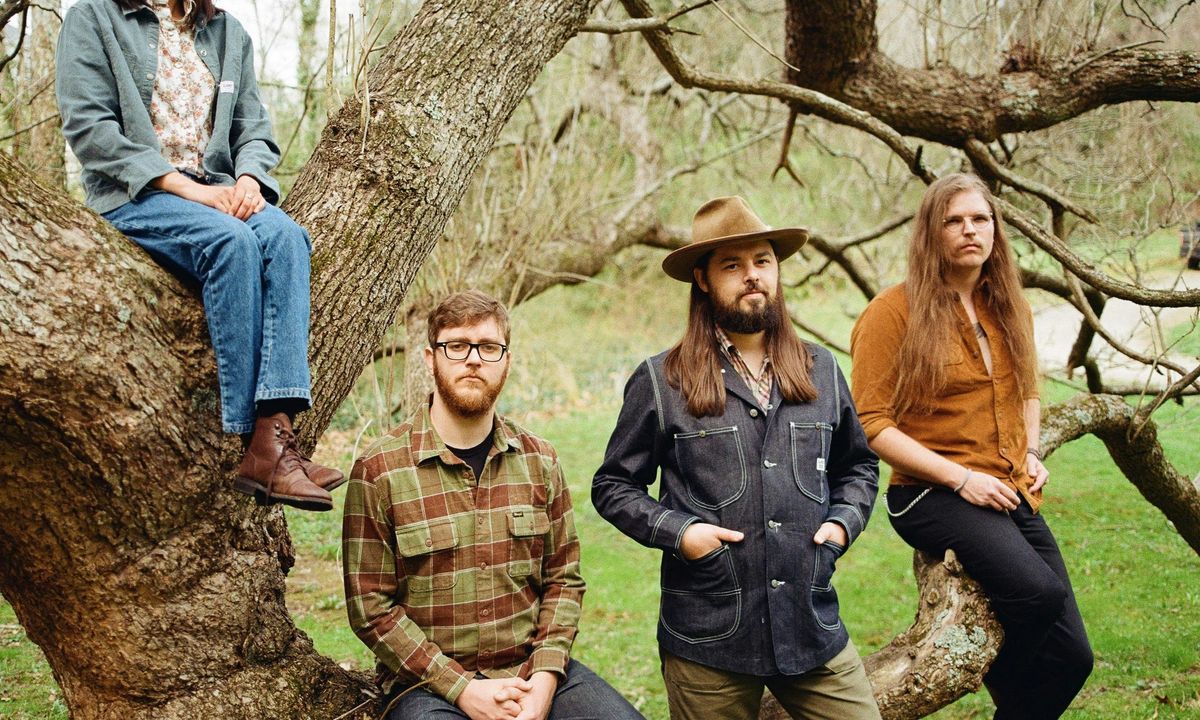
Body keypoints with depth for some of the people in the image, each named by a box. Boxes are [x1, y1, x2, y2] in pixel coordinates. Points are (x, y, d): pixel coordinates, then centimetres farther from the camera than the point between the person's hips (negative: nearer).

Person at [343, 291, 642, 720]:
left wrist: (545, 677, -7)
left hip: (534, 671, 3)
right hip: (429, 682, -3)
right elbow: (370, 606, -6)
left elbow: (564, 578, 8)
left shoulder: (539, 461, 6)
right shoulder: (379, 471, -5)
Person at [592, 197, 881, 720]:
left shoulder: (821, 371, 9)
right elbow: (612, 486, 4)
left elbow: (859, 466, 22)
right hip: (707, 642, -3)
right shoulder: (659, 382, -3)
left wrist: (843, 521, 4)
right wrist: (677, 532, -11)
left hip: (814, 631, 3)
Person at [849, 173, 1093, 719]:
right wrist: (960, 477, -16)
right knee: (1037, 589, -31)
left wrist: (1031, 454, 7)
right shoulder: (896, 310, -7)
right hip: (931, 495, -6)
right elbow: (870, 423, -11)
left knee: (1071, 657, -2)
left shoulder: (1008, 308, 11)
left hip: (1012, 496, 6)